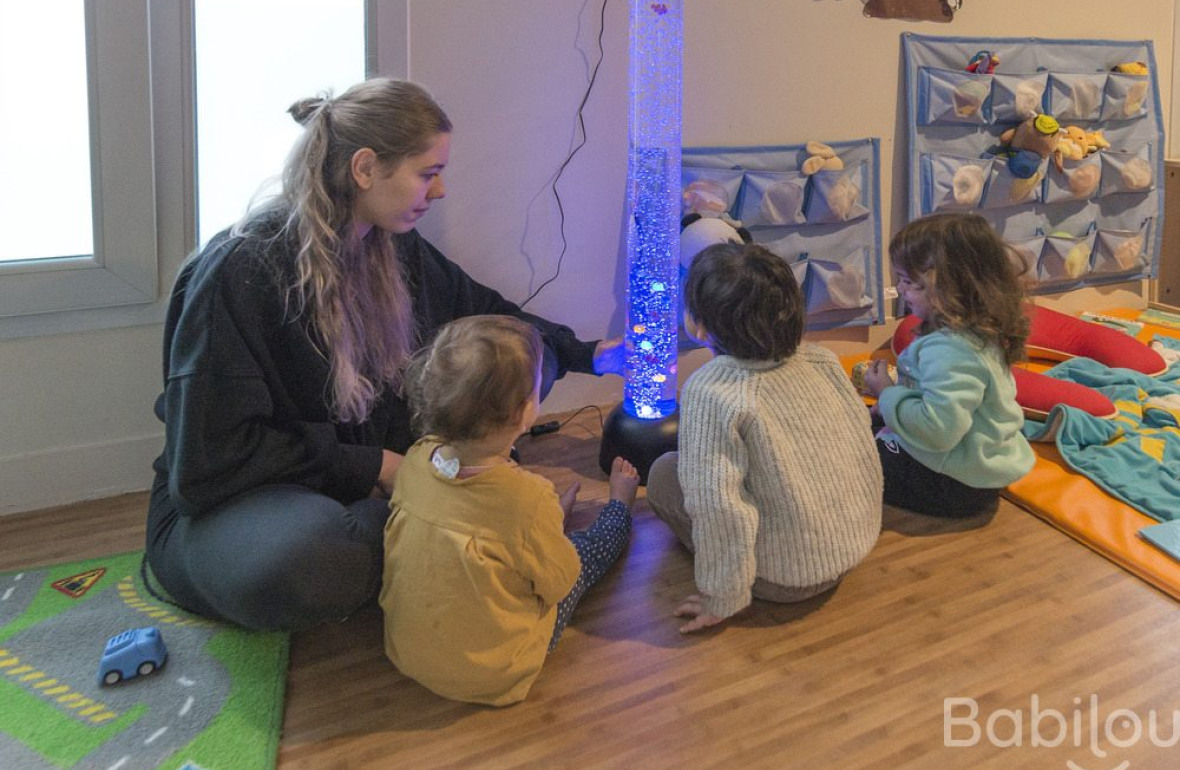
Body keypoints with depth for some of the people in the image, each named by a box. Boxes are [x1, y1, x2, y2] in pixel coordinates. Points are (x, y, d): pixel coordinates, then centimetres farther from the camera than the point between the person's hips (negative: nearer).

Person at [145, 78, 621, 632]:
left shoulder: (395, 249, -1)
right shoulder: (239, 271, -22)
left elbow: (481, 311, 20)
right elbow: (213, 452, -22)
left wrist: (585, 354, 20)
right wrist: (371, 467, -20)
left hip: (376, 477, 7)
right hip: (233, 501, -6)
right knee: (304, 561, -44)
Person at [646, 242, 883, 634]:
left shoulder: (710, 392, -25)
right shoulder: (820, 358, -5)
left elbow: (718, 507, -29)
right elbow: (864, 435, 5)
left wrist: (722, 601, -17)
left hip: (788, 579, -6)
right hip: (860, 543, 7)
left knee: (664, 472, 5)